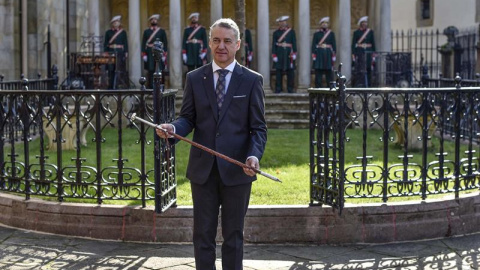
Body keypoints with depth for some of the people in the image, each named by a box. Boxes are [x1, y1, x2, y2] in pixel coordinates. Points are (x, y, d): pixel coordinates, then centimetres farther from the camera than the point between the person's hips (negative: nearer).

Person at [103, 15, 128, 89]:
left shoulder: (123, 32, 9)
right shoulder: (108, 32, 10)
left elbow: (125, 43, 7)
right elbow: (105, 44, 8)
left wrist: (126, 53, -2)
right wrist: (105, 53, 0)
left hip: (120, 53, 0)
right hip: (111, 53, 0)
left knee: (120, 70, -4)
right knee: (111, 70, -1)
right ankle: (110, 86, 3)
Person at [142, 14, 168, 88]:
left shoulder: (162, 31, 7)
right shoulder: (146, 31, 9)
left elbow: (165, 43, 4)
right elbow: (143, 43, 6)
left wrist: (164, 55, -4)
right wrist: (144, 54, -3)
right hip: (149, 54, 0)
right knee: (150, 71, -1)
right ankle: (151, 87, 2)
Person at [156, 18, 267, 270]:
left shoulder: (252, 80, 0)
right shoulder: (195, 78, 6)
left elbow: (258, 127, -2)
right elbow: (188, 119, 6)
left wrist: (254, 155, -20)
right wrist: (173, 127, -17)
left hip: (236, 170, -2)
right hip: (203, 169, 2)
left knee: (233, 235, 9)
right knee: (203, 234, 8)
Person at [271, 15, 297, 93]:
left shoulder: (291, 31, 8)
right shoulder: (276, 32, 7)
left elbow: (294, 43, 6)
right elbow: (274, 44, 4)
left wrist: (294, 53, -3)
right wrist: (274, 55, -3)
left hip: (289, 54, 1)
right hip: (279, 54, -1)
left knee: (290, 72, 0)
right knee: (278, 71, -1)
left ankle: (290, 88, 8)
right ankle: (278, 88, 5)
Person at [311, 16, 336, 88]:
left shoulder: (331, 33, 8)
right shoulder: (316, 34, 5)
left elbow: (334, 45, 7)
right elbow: (313, 45, 2)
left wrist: (334, 55, 0)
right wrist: (313, 55, -5)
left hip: (328, 55, 1)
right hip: (319, 55, -1)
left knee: (329, 73, 2)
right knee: (318, 73, -1)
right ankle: (318, 89, 2)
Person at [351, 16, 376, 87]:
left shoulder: (370, 32, 8)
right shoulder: (356, 32, 2)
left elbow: (373, 43, 10)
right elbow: (353, 44, 1)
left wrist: (373, 56, 5)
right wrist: (353, 56, -7)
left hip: (368, 53, 2)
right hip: (359, 54, -2)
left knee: (368, 70, 4)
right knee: (359, 71, -5)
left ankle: (368, 85, 10)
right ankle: (359, 85, -1)